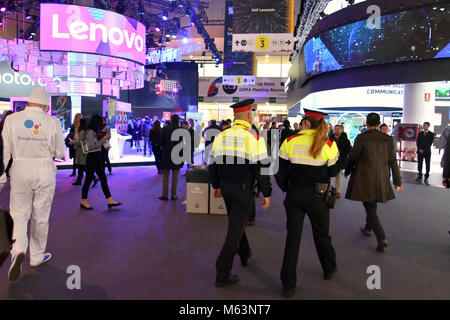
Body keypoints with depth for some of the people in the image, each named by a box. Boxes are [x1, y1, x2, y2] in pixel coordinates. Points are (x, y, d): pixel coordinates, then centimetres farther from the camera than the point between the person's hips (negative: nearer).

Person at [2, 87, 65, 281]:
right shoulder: (52, 122, -8)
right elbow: (60, 153, -2)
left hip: (20, 170, 1)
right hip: (45, 171, -1)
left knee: (19, 213, 13)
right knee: (40, 215, 12)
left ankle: (18, 250, -10)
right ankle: (37, 256, 26)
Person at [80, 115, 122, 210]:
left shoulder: (95, 132, 14)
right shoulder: (90, 132, -14)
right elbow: (93, 146, -20)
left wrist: (105, 138, 7)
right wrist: (103, 139, -16)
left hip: (98, 157, 9)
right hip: (92, 157, -9)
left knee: (103, 179, 7)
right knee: (89, 179, 1)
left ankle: (110, 201, 9)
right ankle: (83, 202, 13)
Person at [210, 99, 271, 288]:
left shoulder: (220, 136, 3)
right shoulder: (254, 138, -14)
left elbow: (213, 164, 9)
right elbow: (261, 168, -15)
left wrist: (216, 186, 21)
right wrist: (266, 194, -6)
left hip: (226, 187, 6)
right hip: (243, 190, -6)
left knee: (236, 222, 25)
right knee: (235, 229, 1)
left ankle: (244, 255, 47)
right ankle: (222, 275, 6)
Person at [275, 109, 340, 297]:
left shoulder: (290, 141, -5)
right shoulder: (328, 145, -7)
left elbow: (280, 171, -2)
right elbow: (333, 172, 1)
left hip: (294, 195, 1)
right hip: (317, 197, 0)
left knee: (292, 237, 6)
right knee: (321, 234, 20)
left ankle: (288, 285, 11)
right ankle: (329, 269, 43)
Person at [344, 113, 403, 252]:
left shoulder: (361, 138, -11)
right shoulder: (388, 139, 0)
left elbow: (352, 157, -4)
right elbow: (393, 162, 2)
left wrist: (347, 171, 14)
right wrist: (398, 182, 9)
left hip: (365, 178, -4)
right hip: (382, 180, 5)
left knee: (370, 207, 1)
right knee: (372, 205, 24)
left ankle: (382, 238, -10)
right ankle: (368, 228, 42)